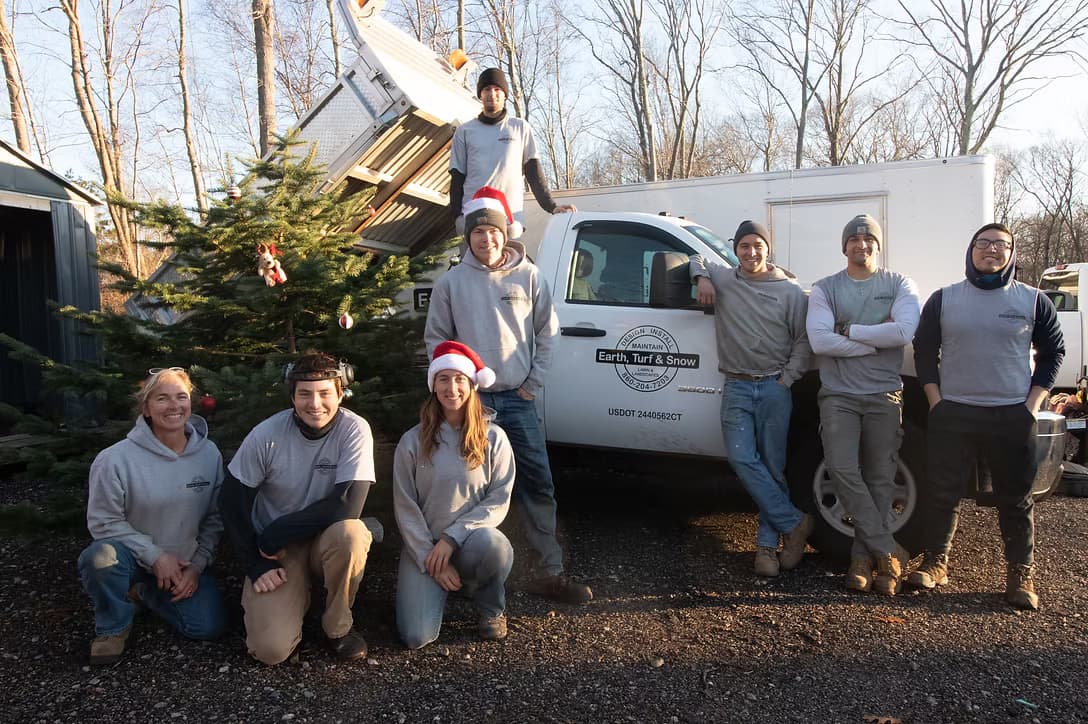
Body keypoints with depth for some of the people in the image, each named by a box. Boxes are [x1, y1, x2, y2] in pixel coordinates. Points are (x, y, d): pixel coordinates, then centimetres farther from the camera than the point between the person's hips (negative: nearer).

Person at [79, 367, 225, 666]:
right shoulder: (115, 459, -20)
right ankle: (113, 627, -4)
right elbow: (103, 522, -13)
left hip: (186, 561, 3)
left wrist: (198, 564, -7)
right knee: (101, 557, -36)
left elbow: (214, 517, -1)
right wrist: (154, 555, -18)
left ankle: (145, 592, 19)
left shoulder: (209, 454, -9)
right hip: (135, 556, -3)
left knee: (209, 627, -10)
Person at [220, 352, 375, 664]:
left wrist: (276, 533, -20)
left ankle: (338, 626, -7)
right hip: (273, 549, 0)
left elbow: (348, 505, -24)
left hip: (327, 542, 0)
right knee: (271, 648, -18)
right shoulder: (266, 435, -13)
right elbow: (234, 500, -4)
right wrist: (256, 566, -9)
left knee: (349, 532, -36)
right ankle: (297, 594, 17)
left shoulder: (354, 430, -17)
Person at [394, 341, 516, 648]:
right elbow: (405, 508, -2)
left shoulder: (493, 438, -3)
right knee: (417, 636, -18)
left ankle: (492, 610, -2)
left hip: (471, 541, 0)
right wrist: (431, 557, -11)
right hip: (423, 546, 1)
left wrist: (451, 538, -17)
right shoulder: (413, 441, -2)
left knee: (494, 545, -37)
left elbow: (499, 500, -7)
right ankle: (439, 587, 18)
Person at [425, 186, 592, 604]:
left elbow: (547, 333, 6)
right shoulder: (452, 282, 2)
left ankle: (548, 571, 11)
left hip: (518, 399, 1)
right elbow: (436, 338, 7)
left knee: (538, 484, 1)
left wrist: (533, 384, 0)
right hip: (472, 399, -1)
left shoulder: (528, 276, 3)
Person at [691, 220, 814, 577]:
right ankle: (795, 523, -1)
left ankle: (767, 542, 10)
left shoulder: (789, 290, 5)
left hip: (775, 389, -1)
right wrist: (702, 277, 5)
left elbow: (803, 340, 5)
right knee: (742, 459, -12)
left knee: (773, 466, 1)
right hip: (736, 388, 1)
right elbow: (697, 258, 26)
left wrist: (787, 377, -5)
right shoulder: (722, 278, 9)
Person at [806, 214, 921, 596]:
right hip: (839, 396, 0)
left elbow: (904, 331, -13)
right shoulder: (825, 288, 5)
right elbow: (819, 341, -11)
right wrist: (878, 340, -10)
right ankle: (889, 551, -3)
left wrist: (849, 329, -10)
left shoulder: (899, 285, 6)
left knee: (880, 479, 3)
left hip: (884, 396, 1)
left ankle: (864, 556, 13)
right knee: (843, 470, -14)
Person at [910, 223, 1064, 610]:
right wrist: (936, 401, -1)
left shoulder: (1033, 300, 5)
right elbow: (924, 351, 8)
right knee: (942, 493, 4)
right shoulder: (943, 299, 6)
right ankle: (935, 563, 17)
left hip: (1013, 417, 0)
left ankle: (1021, 574, 19)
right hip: (953, 415, 0)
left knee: (1015, 498, 7)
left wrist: (1032, 403, 0)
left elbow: (1053, 352, 10)